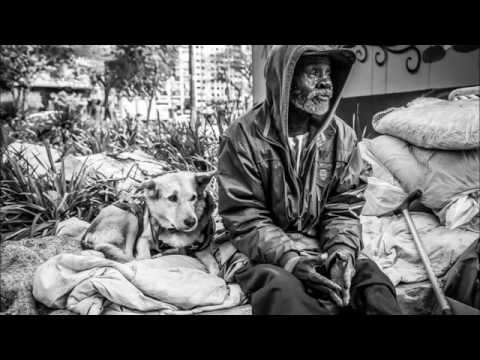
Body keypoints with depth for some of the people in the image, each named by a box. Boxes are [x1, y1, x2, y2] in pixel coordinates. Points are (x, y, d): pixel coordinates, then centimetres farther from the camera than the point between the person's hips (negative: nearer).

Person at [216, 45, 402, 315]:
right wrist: (292, 260, -24)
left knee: (370, 277, -22)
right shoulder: (244, 137, -11)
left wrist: (342, 252, -16)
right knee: (283, 289, -34)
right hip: (266, 252, -3)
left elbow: (344, 208, 4)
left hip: (323, 245, 4)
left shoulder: (341, 135, 2)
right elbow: (243, 219, -12)